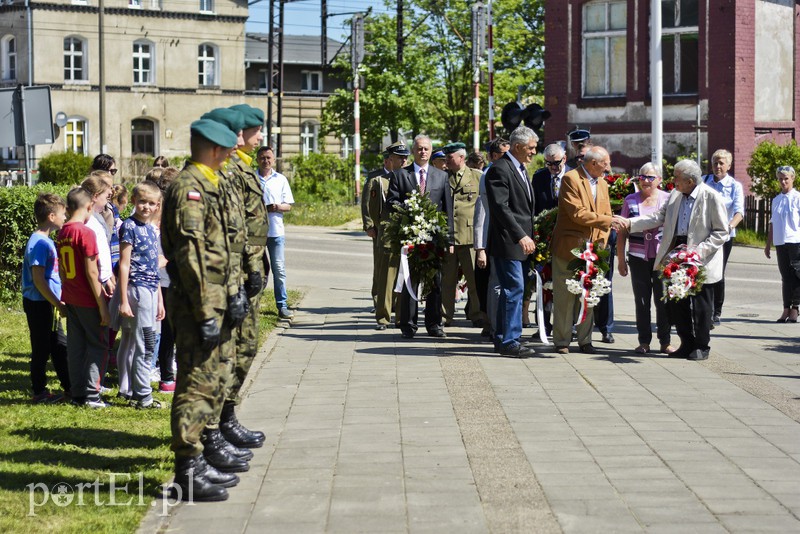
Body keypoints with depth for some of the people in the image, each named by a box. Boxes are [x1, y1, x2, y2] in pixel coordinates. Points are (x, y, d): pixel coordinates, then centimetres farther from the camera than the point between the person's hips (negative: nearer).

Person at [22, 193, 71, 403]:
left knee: (59, 346, 14)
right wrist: (58, 304, -20)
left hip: (48, 304, 10)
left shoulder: (46, 241, 11)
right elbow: (38, 279, -22)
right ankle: (39, 392, 10)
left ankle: (70, 387, 22)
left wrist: (58, 303, 17)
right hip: (39, 305, -10)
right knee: (42, 349, 0)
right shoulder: (39, 243, -19)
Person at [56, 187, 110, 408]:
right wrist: (103, 306, -14)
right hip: (88, 300, -7)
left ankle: (77, 394, 15)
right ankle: (91, 395, 0)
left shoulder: (62, 233, 6)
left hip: (70, 299, 7)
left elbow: (62, 270, 12)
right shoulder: (86, 232, -16)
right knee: (98, 345, 2)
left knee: (75, 347, 11)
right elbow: (91, 272, -17)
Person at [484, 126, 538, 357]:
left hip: (521, 243, 10)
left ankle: (503, 339, 18)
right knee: (514, 289, -10)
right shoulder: (500, 169, -13)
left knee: (512, 291, 12)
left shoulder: (520, 169, 19)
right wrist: (521, 236, -23)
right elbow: (501, 207, -20)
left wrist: (528, 236, 18)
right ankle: (509, 341, -6)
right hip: (508, 243, -10)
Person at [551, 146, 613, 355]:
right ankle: (562, 341, 7)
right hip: (569, 248, -6)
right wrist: (609, 220, -19)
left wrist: (601, 243, 1)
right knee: (565, 296, 0)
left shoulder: (602, 184, 15)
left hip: (592, 250, 7)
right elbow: (577, 214, -19)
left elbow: (605, 217, 16)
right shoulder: (570, 179, -10)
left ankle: (585, 340, 15)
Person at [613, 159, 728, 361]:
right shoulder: (675, 195, 6)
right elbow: (659, 217, 5)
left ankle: (701, 347, 17)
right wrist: (629, 223, -5)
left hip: (700, 261, -6)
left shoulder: (712, 198, -12)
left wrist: (700, 250, -20)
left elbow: (721, 232, -10)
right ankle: (687, 344, 23)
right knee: (676, 303, 10)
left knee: (700, 305, 3)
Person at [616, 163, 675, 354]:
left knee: (663, 300, 0)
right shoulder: (631, 200, 6)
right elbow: (622, 232, 8)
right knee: (641, 301, 5)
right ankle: (644, 342, 13)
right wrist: (620, 259, 5)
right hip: (638, 258, 1)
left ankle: (665, 342, 9)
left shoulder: (668, 199, 2)